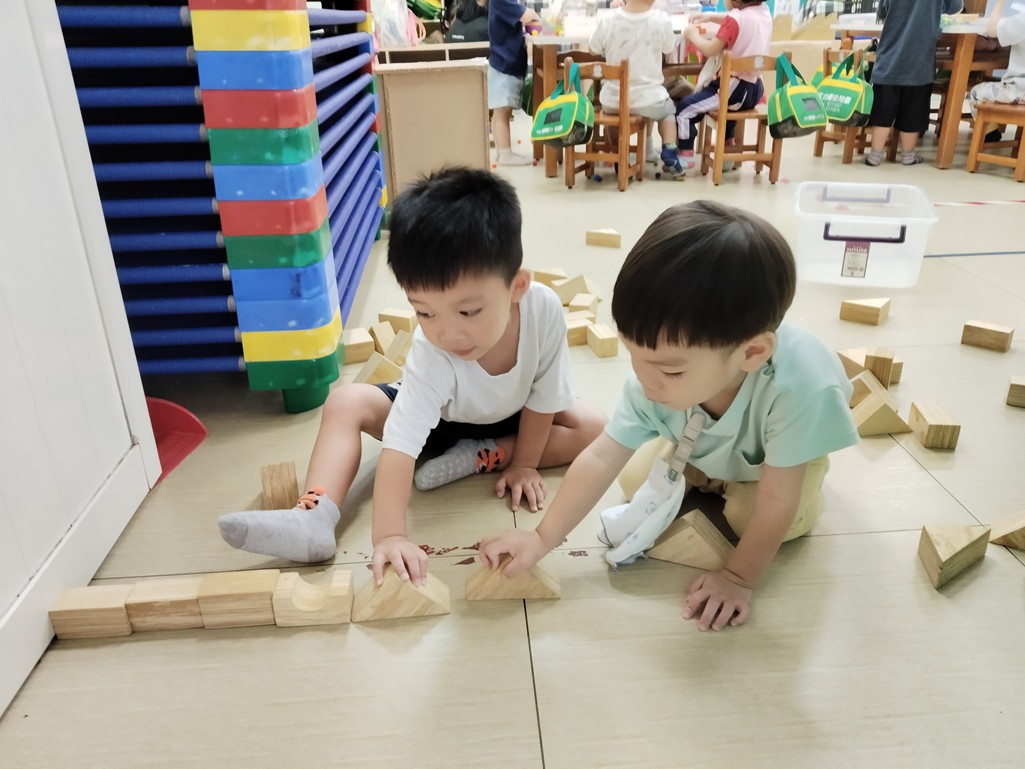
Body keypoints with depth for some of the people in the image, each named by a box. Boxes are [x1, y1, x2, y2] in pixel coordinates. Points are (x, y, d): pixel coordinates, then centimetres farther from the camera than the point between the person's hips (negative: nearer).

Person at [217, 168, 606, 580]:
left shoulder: (545, 309, -35)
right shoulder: (431, 354, -39)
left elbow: (543, 397, -19)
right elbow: (399, 444, -45)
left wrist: (524, 464, -12)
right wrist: (389, 536, -52)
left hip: (511, 418, 2)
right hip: (439, 418, -2)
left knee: (592, 427, -20)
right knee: (346, 401, -23)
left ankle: (480, 457, -17)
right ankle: (314, 516, -33)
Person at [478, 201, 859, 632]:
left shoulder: (798, 388, -49)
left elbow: (776, 503, -36)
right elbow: (600, 459, -31)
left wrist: (739, 577, -28)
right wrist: (542, 538, -30)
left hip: (783, 448, -3)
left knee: (757, 516, -24)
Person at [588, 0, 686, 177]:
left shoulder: (608, 20, -13)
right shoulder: (661, 20, -14)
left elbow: (593, 49, 7)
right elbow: (669, 49, 5)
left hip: (613, 100, 1)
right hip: (647, 99, -1)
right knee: (668, 110, 32)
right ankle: (669, 154, 15)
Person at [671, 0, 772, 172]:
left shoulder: (735, 18, -17)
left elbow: (710, 50, -18)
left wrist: (692, 35, -2)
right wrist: (711, 17, 18)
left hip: (735, 89, -9)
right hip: (755, 89, 9)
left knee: (684, 108, -7)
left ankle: (686, 156, -5)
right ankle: (729, 144, 43)